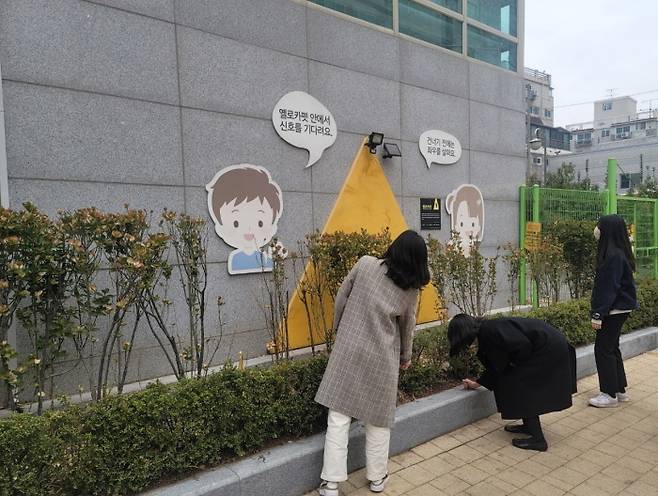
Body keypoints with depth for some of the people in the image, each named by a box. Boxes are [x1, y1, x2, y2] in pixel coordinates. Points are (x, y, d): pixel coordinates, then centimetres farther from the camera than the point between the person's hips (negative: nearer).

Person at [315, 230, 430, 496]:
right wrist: (405, 357, 26)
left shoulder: (365, 264, -7)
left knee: (339, 415, 6)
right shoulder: (410, 290, -3)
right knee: (377, 418, 16)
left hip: (348, 349, 0)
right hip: (382, 358, 0)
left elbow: (341, 298, 0)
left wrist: (338, 328, 16)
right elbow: (407, 328, 9)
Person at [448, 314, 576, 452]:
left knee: (522, 385, -5)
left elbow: (523, 345, -26)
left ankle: (538, 439, 2)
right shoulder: (485, 333, 10)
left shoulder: (489, 330, -21)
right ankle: (529, 426, 28)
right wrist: (476, 384, 29)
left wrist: (516, 363, -6)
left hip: (548, 349, -10)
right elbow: (496, 366, 20)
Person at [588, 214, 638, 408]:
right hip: (619, 309, 10)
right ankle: (620, 389, 28)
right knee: (612, 348, 17)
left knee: (603, 349, -1)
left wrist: (598, 314, -21)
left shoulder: (614, 256, -21)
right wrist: (599, 310, 19)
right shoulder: (618, 252, 9)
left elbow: (608, 288, -23)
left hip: (614, 310, -10)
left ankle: (610, 394, 9)